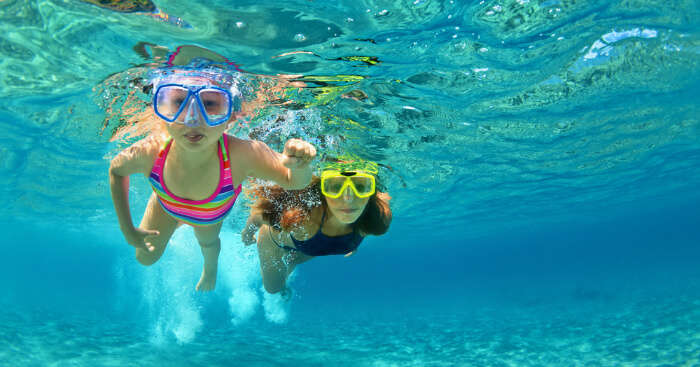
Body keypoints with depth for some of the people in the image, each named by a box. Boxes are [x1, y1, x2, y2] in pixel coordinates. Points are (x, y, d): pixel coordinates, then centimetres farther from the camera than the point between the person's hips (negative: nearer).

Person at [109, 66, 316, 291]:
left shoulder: (243, 156, -47)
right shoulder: (148, 153, -42)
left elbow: (295, 182, -30)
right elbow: (116, 170, -16)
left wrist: (299, 165, -54)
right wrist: (127, 230, -13)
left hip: (211, 213, -1)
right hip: (166, 205, 1)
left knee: (208, 242, 30)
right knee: (145, 258, 23)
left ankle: (210, 268, 67)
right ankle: (177, 222, 53)